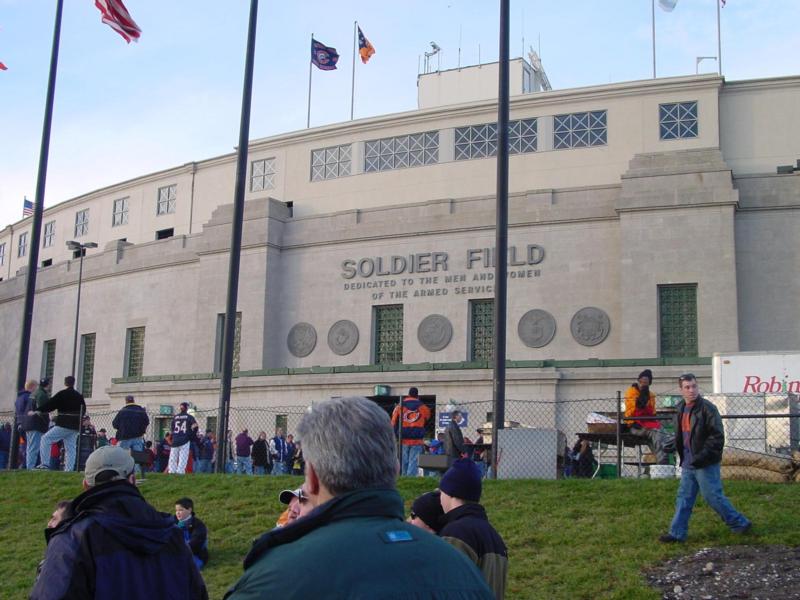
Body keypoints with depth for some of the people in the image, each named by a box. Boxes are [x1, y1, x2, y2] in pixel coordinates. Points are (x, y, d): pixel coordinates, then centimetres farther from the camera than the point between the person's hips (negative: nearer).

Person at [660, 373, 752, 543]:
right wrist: (683, 456, 11)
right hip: (688, 464, 7)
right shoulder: (680, 410, 10)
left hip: (705, 465, -7)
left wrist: (701, 457, -22)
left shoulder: (707, 408, -14)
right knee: (684, 498, 9)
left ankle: (740, 524, 18)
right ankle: (677, 533, 14)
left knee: (713, 497, 1)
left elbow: (717, 436, -18)